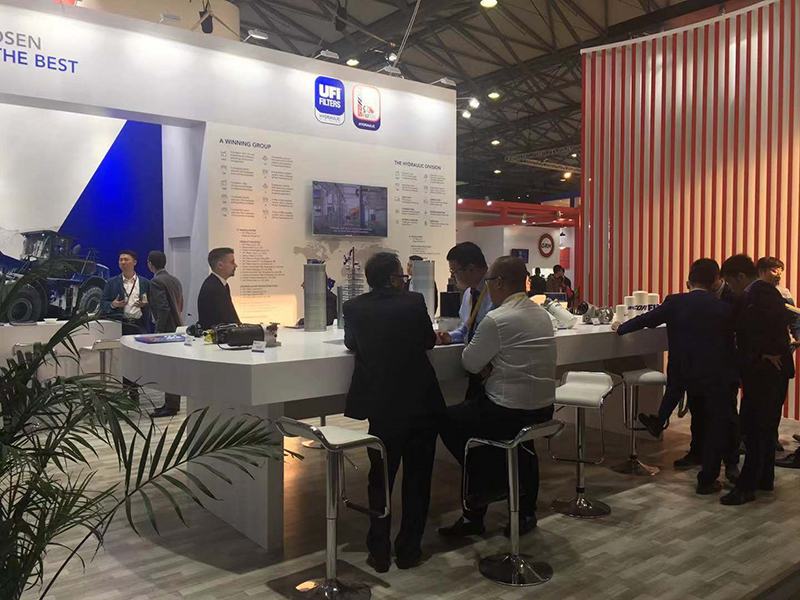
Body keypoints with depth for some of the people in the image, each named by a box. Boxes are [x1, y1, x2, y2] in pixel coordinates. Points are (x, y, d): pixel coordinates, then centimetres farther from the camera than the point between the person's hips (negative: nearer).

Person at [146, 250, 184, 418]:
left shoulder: (156, 282, -13)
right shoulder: (175, 280, 14)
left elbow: (163, 308, -20)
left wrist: (158, 330, -16)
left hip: (167, 329, -9)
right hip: (177, 327, 9)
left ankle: (171, 406, 0)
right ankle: (172, 403, 22)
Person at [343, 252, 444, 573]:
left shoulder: (354, 307, -4)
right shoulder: (414, 301, -6)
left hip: (380, 405, 1)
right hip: (421, 401, -1)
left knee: (381, 475, 15)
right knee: (417, 475, 14)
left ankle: (379, 552, 19)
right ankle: (409, 550, 20)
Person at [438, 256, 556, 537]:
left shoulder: (496, 320, -19)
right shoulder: (541, 313, 7)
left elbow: (470, 363, -9)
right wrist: (490, 365, -1)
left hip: (510, 414, -8)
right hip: (543, 408, 8)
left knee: (447, 422, 9)